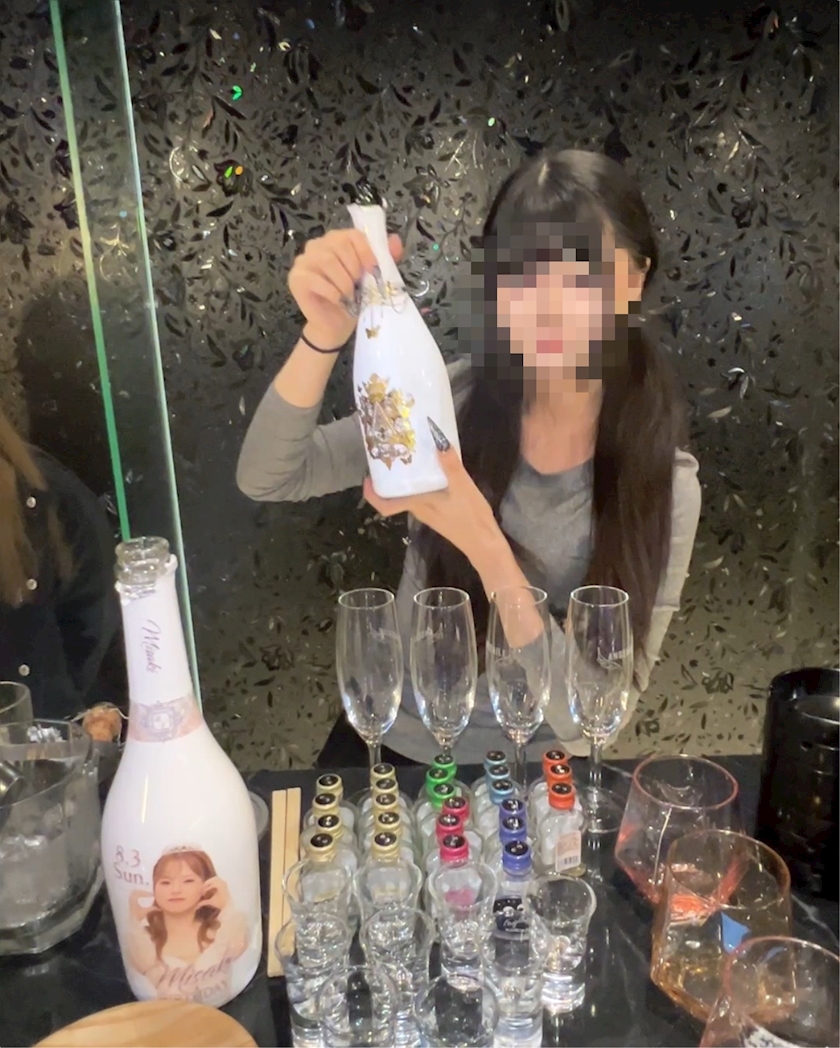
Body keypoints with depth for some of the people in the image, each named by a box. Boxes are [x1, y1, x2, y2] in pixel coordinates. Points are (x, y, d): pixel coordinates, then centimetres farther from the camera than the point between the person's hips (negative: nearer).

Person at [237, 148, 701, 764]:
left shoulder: (665, 484, -15)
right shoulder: (454, 402, -11)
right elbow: (266, 480, -14)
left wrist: (483, 545, -31)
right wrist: (324, 338, -31)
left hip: (533, 773, -3)